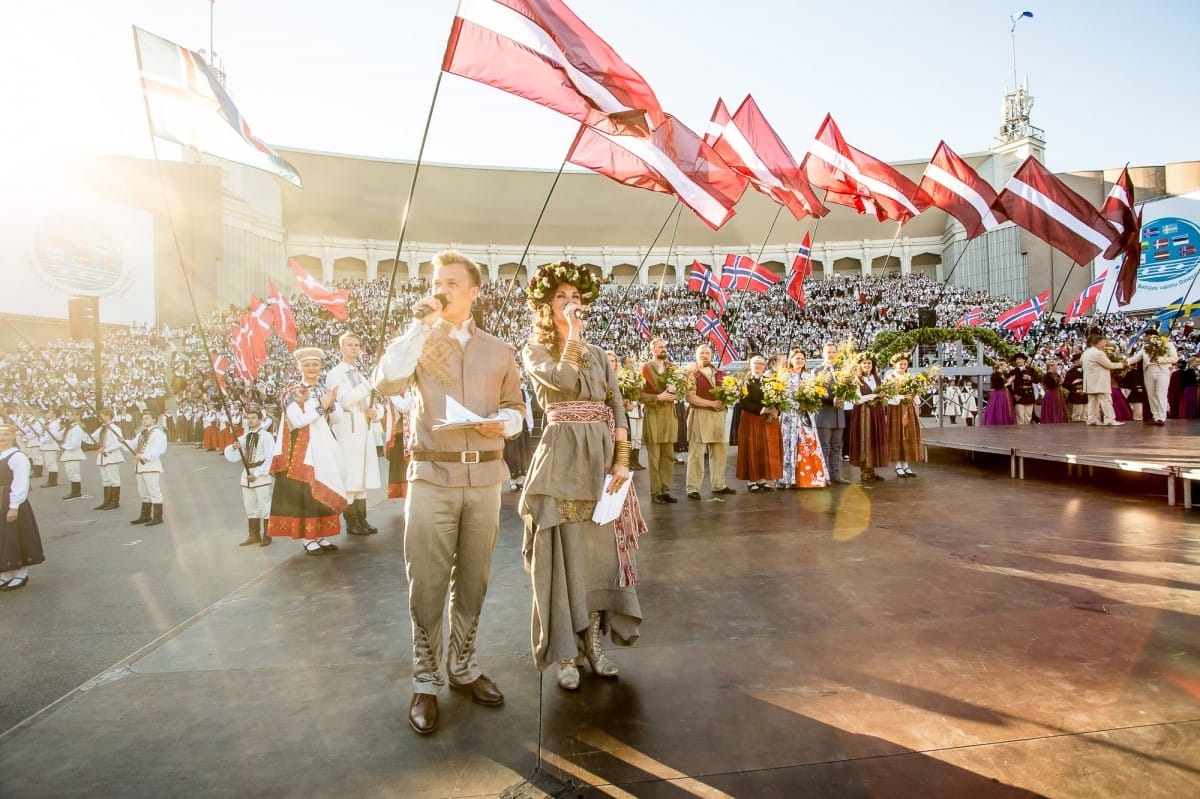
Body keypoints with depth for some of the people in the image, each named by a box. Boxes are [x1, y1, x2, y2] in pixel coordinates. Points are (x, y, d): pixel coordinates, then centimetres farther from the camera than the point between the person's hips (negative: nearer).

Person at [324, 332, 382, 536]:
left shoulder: (361, 376, 22)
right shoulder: (335, 374, -1)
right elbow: (345, 400, -16)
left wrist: (373, 411, 1)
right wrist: (370, 383, -23)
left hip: (364, 429, 7)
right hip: (347, 430, -7)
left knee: (362, 476, 7)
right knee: (349, 476, -7)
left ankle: (361, 519, 12)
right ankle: (351, 522, -2)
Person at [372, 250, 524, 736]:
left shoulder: (498, 351, 9)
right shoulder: (419, 342, 4)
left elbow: (516, 407, 13)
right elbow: (386, 382, -15)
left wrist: (502, 423, -10)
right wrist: (420, 327, -15)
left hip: (484, 477, 2)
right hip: (432, 476, -2)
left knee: (472, 580, 13)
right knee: (427, 583, 3)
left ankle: (463, 667, 31)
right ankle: (425, 682, 20)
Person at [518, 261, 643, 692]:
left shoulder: (598, 355, 15)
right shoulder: (535, 351, 4)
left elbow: (618, 410, 8)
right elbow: (563, 381, -18)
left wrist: (621, 462, -3)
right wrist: (572, 333, -11)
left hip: (601, 458, 4)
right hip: (562, 458, -4)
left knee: (600, 550, 8)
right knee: (562, 551, 0)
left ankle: (592, 643, 24)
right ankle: (563, 652, 14)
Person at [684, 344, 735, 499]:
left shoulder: (720, 374, 14)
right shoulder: (692, 374, -3)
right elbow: (690, 397, -14)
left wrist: (723, 401, -5)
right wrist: (712, 403, -16)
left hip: (718, 415, 6)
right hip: (699, 415, -6)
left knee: (720, 452, 10)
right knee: (696, 453, -5)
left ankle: (718, 485, 21)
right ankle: (693, 488, -1)